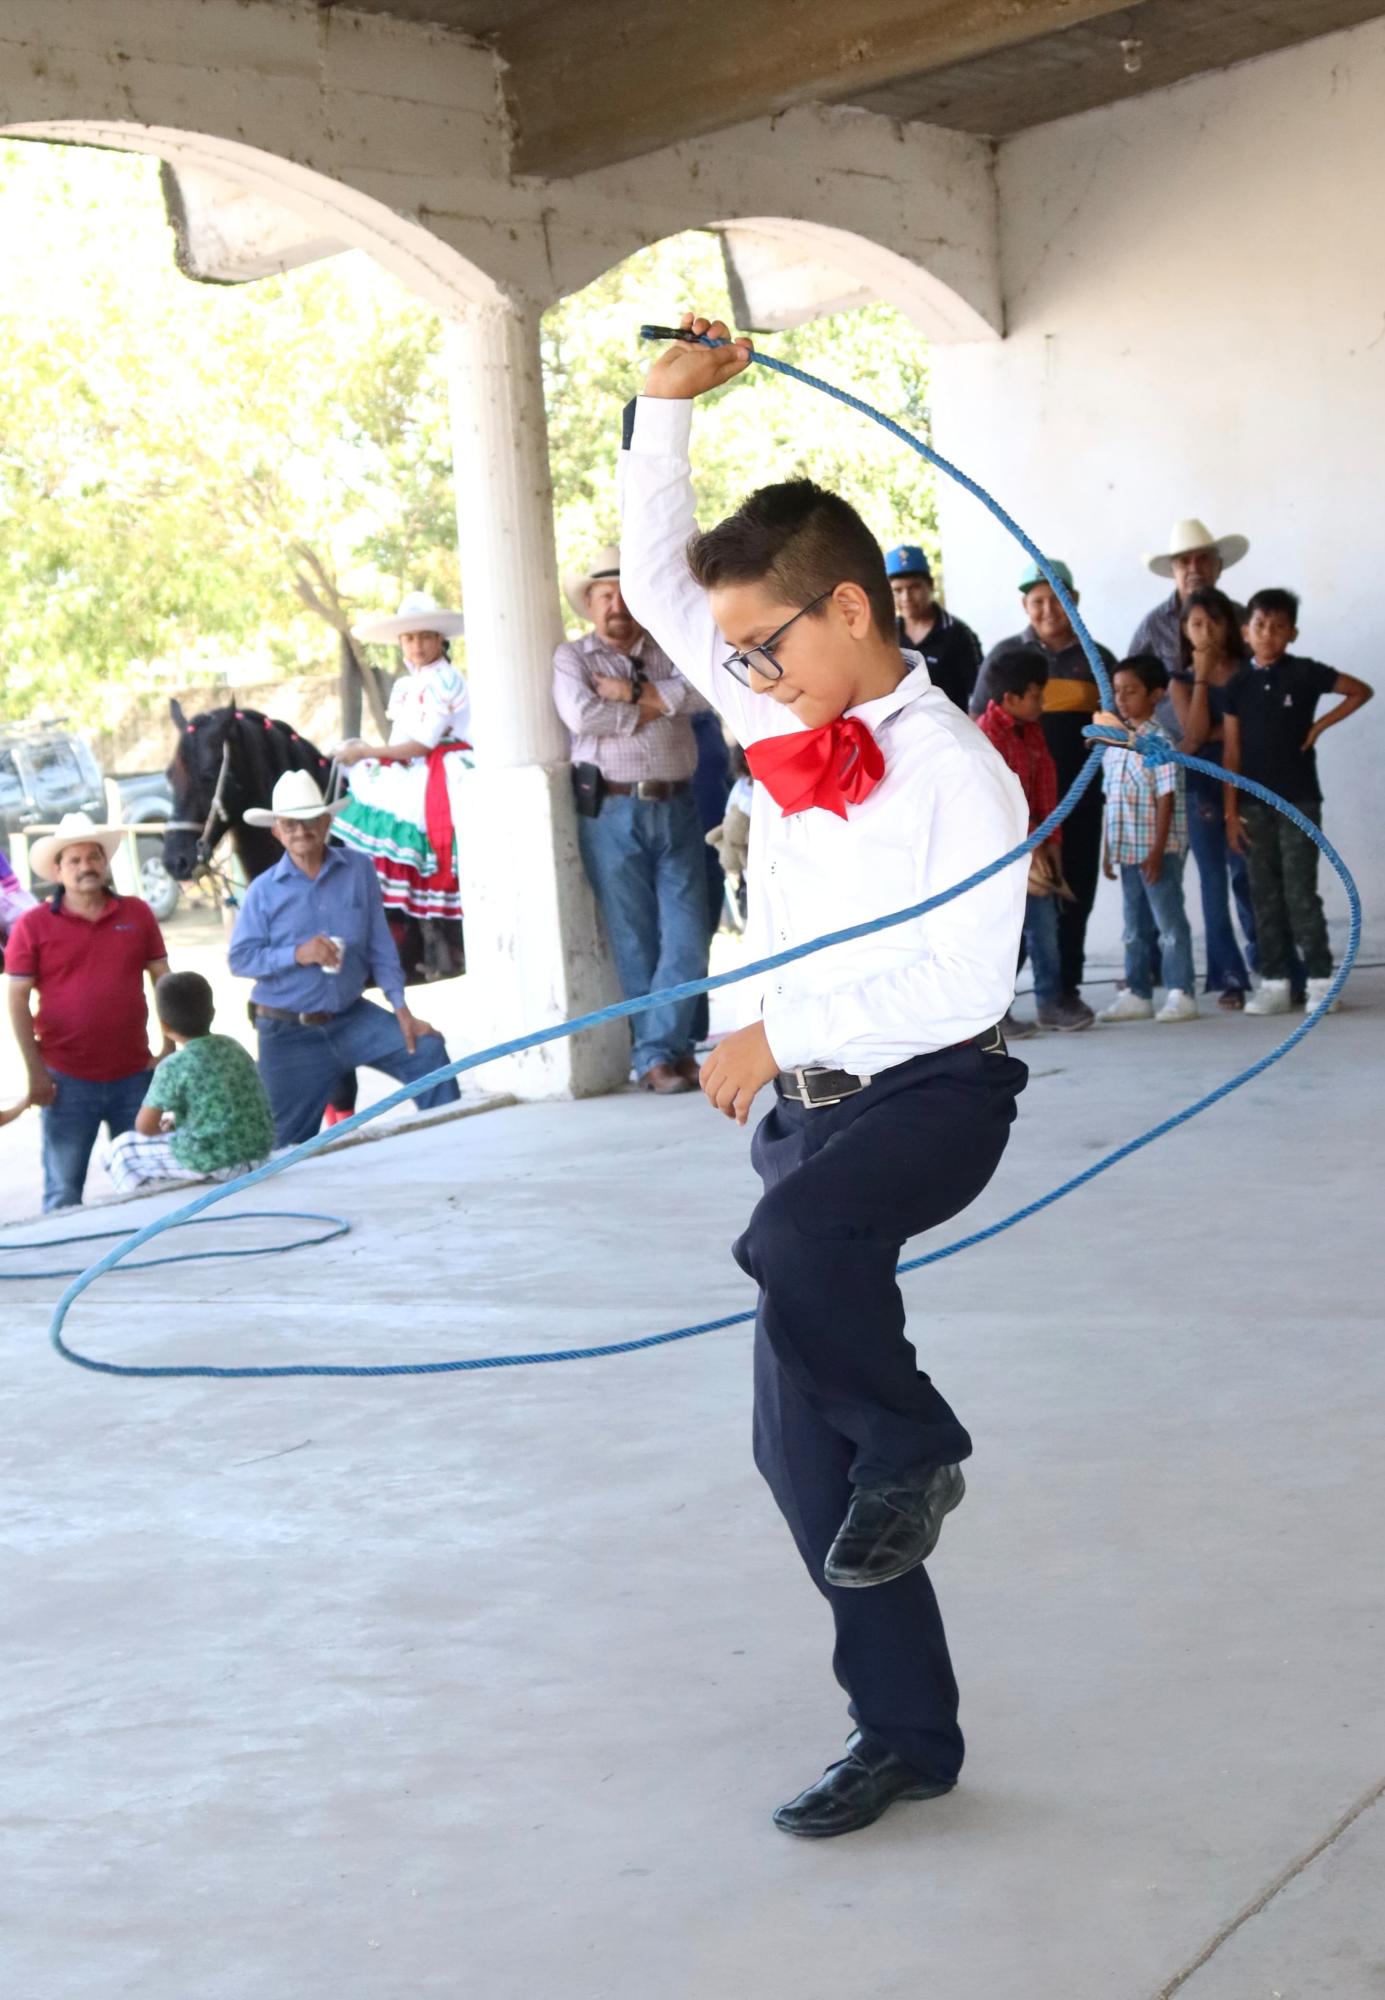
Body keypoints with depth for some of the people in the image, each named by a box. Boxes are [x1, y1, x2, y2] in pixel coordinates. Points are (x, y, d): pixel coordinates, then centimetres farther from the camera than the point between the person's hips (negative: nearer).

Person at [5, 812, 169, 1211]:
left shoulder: (137, 913, 6)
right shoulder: (34, 925, -2)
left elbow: (162, 980, 10)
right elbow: (18, 1000, -2)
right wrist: (35, 1071, -8)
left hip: (134, 1075, 3)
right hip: (67, 1080, -3)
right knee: (63, 1193, 2)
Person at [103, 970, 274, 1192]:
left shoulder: (174, 1066, -12)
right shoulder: (232, 1047, 8)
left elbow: (145, 1126, -9)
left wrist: (162, 1128, 14)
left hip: (214, 1163, -7)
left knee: (119, 1150, 12)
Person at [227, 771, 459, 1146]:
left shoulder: (358, 869, -2)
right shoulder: (264, 890, -6)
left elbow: (380, 945, -1)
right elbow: (240, 959, -8)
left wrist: (402, 1009, -6)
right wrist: (296, 954, -23)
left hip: (353, 1017, 2)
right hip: (288, 1033, -2)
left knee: (427, 1051, -13)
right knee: (290, 1144, 5)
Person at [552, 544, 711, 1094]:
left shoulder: (668, 651, 14)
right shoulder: (572, 656, 7)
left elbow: (696, 691, -6)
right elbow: (581, 714, -12)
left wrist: (630, 692, -8)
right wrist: (652, 709, -4)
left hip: (676, 807, 3)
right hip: (612, 812, -2)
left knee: (686, 936, -3)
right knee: (633, 940, 0)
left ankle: (659, 1048, 6)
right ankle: (660, 1055, 8)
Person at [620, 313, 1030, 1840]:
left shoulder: (956, 772, -14)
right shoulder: (785, 720, 6)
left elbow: (962, 982, -20)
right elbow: (657, 581, 15)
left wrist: (780, 1035, -19)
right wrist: (664, 407, 10)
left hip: (930, 1096, -7)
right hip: (808, 1101, 7)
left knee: (793, 1242, -40)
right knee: (801, 1449, 6)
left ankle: (913, 1449, -11)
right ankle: (907, 1738, 19)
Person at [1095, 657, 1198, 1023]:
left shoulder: (1159, 741, -10)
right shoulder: (1114, 742, 11)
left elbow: (1166, 798, -14)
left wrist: (1158, 851, -18)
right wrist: (1108, 849, 13)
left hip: (1158, 850, -7)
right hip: (1127, 851, 7)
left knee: (1170, 922, -1)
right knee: (1136, 927, 12)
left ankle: (1180, 994, 3)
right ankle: (1136, 994, 18)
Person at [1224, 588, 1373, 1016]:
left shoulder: (1305, 673, -3)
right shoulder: (1238, 685, 4)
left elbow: (1361, 691, 4)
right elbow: (1231, 752, 3)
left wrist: (1320, 725, -5)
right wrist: (1231, 811, -1)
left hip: (1298, 800, -3)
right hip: (1254, 803, 3)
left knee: (1300, 891, -5)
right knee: (1264, 894, 5)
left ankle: (1321, 980, 2)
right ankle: (1274, 982, 10)